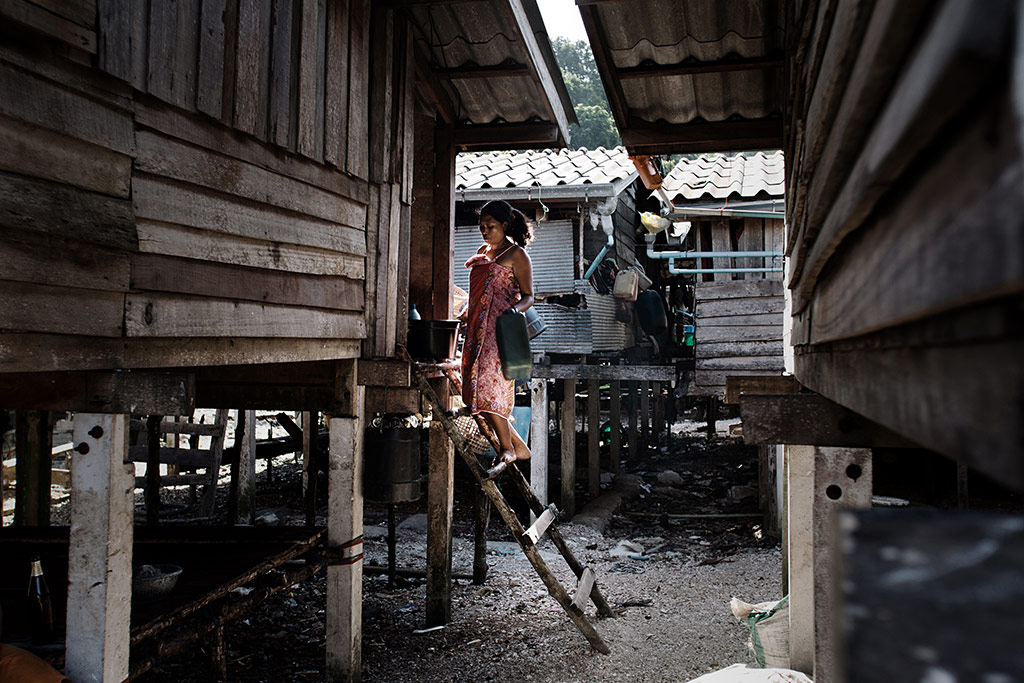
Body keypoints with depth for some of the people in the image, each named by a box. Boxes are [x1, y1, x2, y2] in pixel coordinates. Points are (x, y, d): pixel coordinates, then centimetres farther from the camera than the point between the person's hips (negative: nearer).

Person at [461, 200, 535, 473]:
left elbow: (528, 296, -7)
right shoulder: (482, 252, 21)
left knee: (489, 385, -16)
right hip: (478, 327, 8)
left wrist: (515, 310, -26)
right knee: (477, 388, 1)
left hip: (501, 329, -8)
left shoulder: (516, 255, -2)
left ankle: (507, 447, -3)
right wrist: (466, 316, 24)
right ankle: (519, 447, 9)